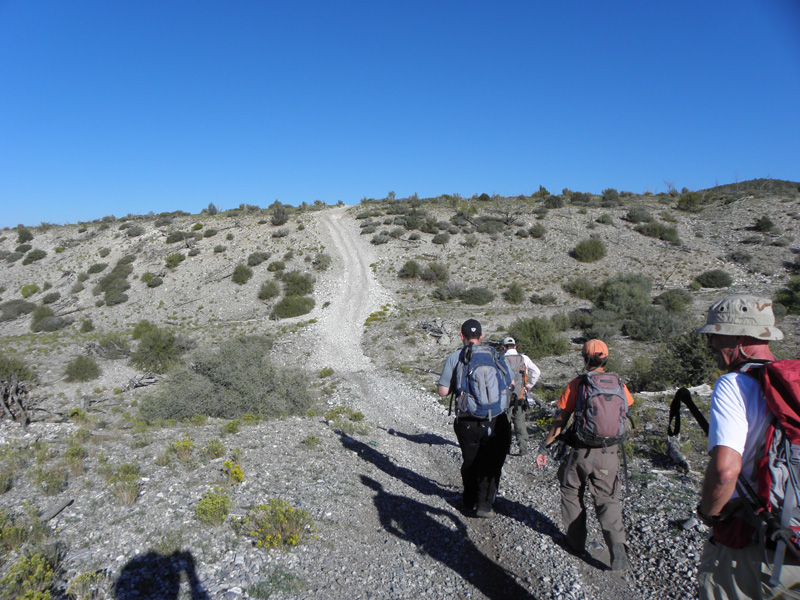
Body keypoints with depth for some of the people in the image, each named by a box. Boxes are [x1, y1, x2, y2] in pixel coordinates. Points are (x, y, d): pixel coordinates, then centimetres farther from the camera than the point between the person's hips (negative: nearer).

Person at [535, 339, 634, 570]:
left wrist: (544, 447, 0)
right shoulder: (619, 385, -2)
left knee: (572, 494, 20)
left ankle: (577, 542, 28)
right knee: (608, 500, 14)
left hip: (581, 453, -2)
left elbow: (560, 421, -8)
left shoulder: (576, 385, -11)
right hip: (609, 454, 2)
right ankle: (616, 546, -2)